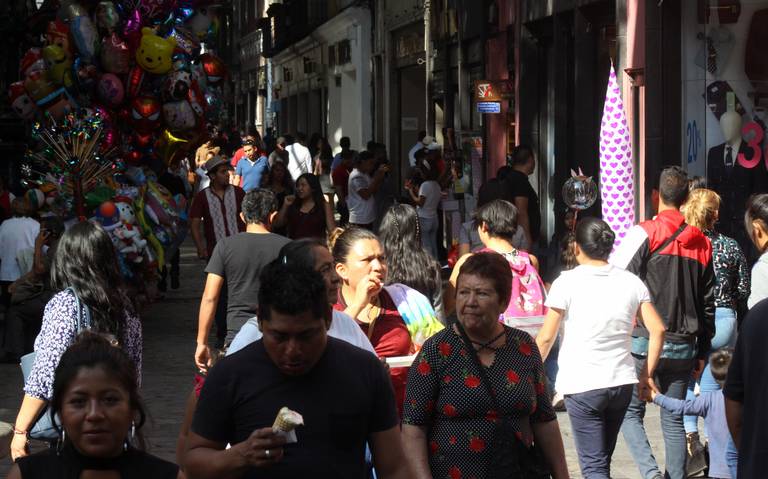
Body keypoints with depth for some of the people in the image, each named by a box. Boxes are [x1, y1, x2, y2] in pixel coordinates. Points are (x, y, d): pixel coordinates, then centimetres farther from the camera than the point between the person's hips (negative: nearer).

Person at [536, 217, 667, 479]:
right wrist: (647, 374, 11)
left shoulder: (567, 282, -8)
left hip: (582, 386, -5)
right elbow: (658, 330, 1)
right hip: (622, 383, 5)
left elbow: (546, 338, -8)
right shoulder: (631, 281, 4)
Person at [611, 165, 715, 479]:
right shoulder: (702, 243, 8)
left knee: (630, 412, 6)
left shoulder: (645, 233, -9)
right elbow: (708, 302, 12)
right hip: (683, 346, 4)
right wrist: (702, 351, 19)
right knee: (674, 420, 11)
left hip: (644, 343, -4)